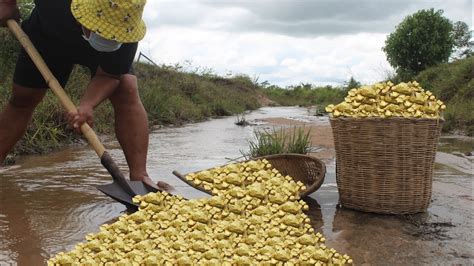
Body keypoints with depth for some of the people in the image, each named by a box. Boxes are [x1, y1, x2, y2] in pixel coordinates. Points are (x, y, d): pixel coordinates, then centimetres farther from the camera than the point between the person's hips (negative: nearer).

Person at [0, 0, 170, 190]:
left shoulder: (125, 28, -41)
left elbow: (108, 75, -32)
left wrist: (88, 104, -46)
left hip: (106, 56, -1)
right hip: (49, 36, 2)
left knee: (127, 91, -24)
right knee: (22, 99, 4)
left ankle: (139, 177, -28)